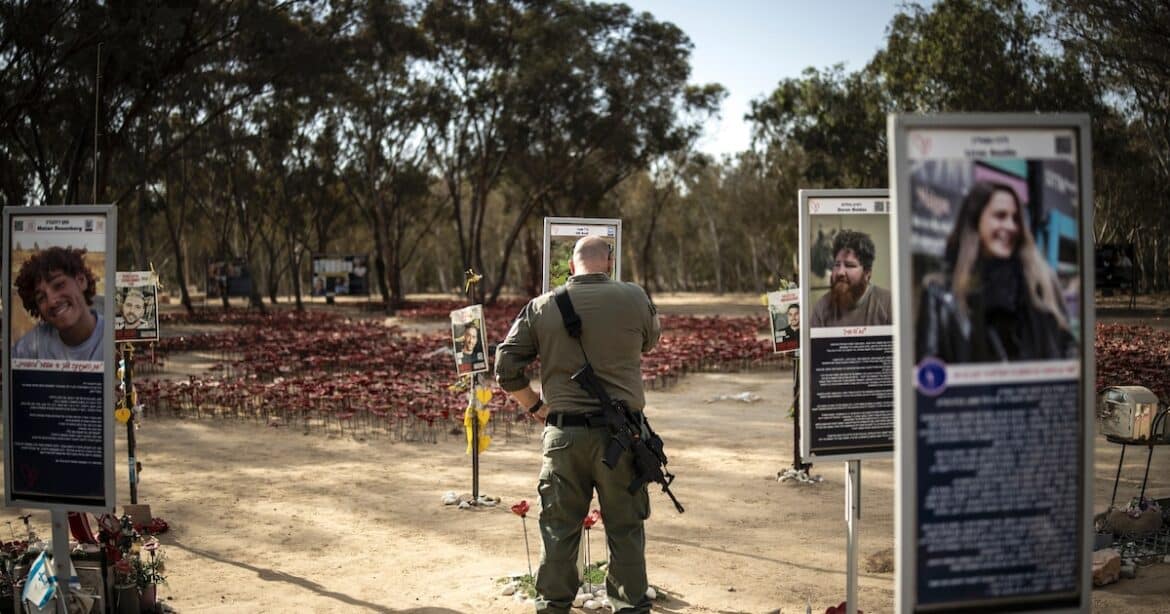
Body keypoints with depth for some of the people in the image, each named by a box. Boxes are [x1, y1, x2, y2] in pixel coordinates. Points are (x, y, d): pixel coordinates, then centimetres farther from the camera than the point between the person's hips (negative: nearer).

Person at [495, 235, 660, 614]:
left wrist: (535, 405, 11)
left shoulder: (541, 307, -1)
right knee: (625, 528, 11)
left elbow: (506, 369, -1)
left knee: (559, 528, 12)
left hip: (563, 432, 1)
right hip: (620, 432, -1)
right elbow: (649, 340, 16)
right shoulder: (634, 299, -4)